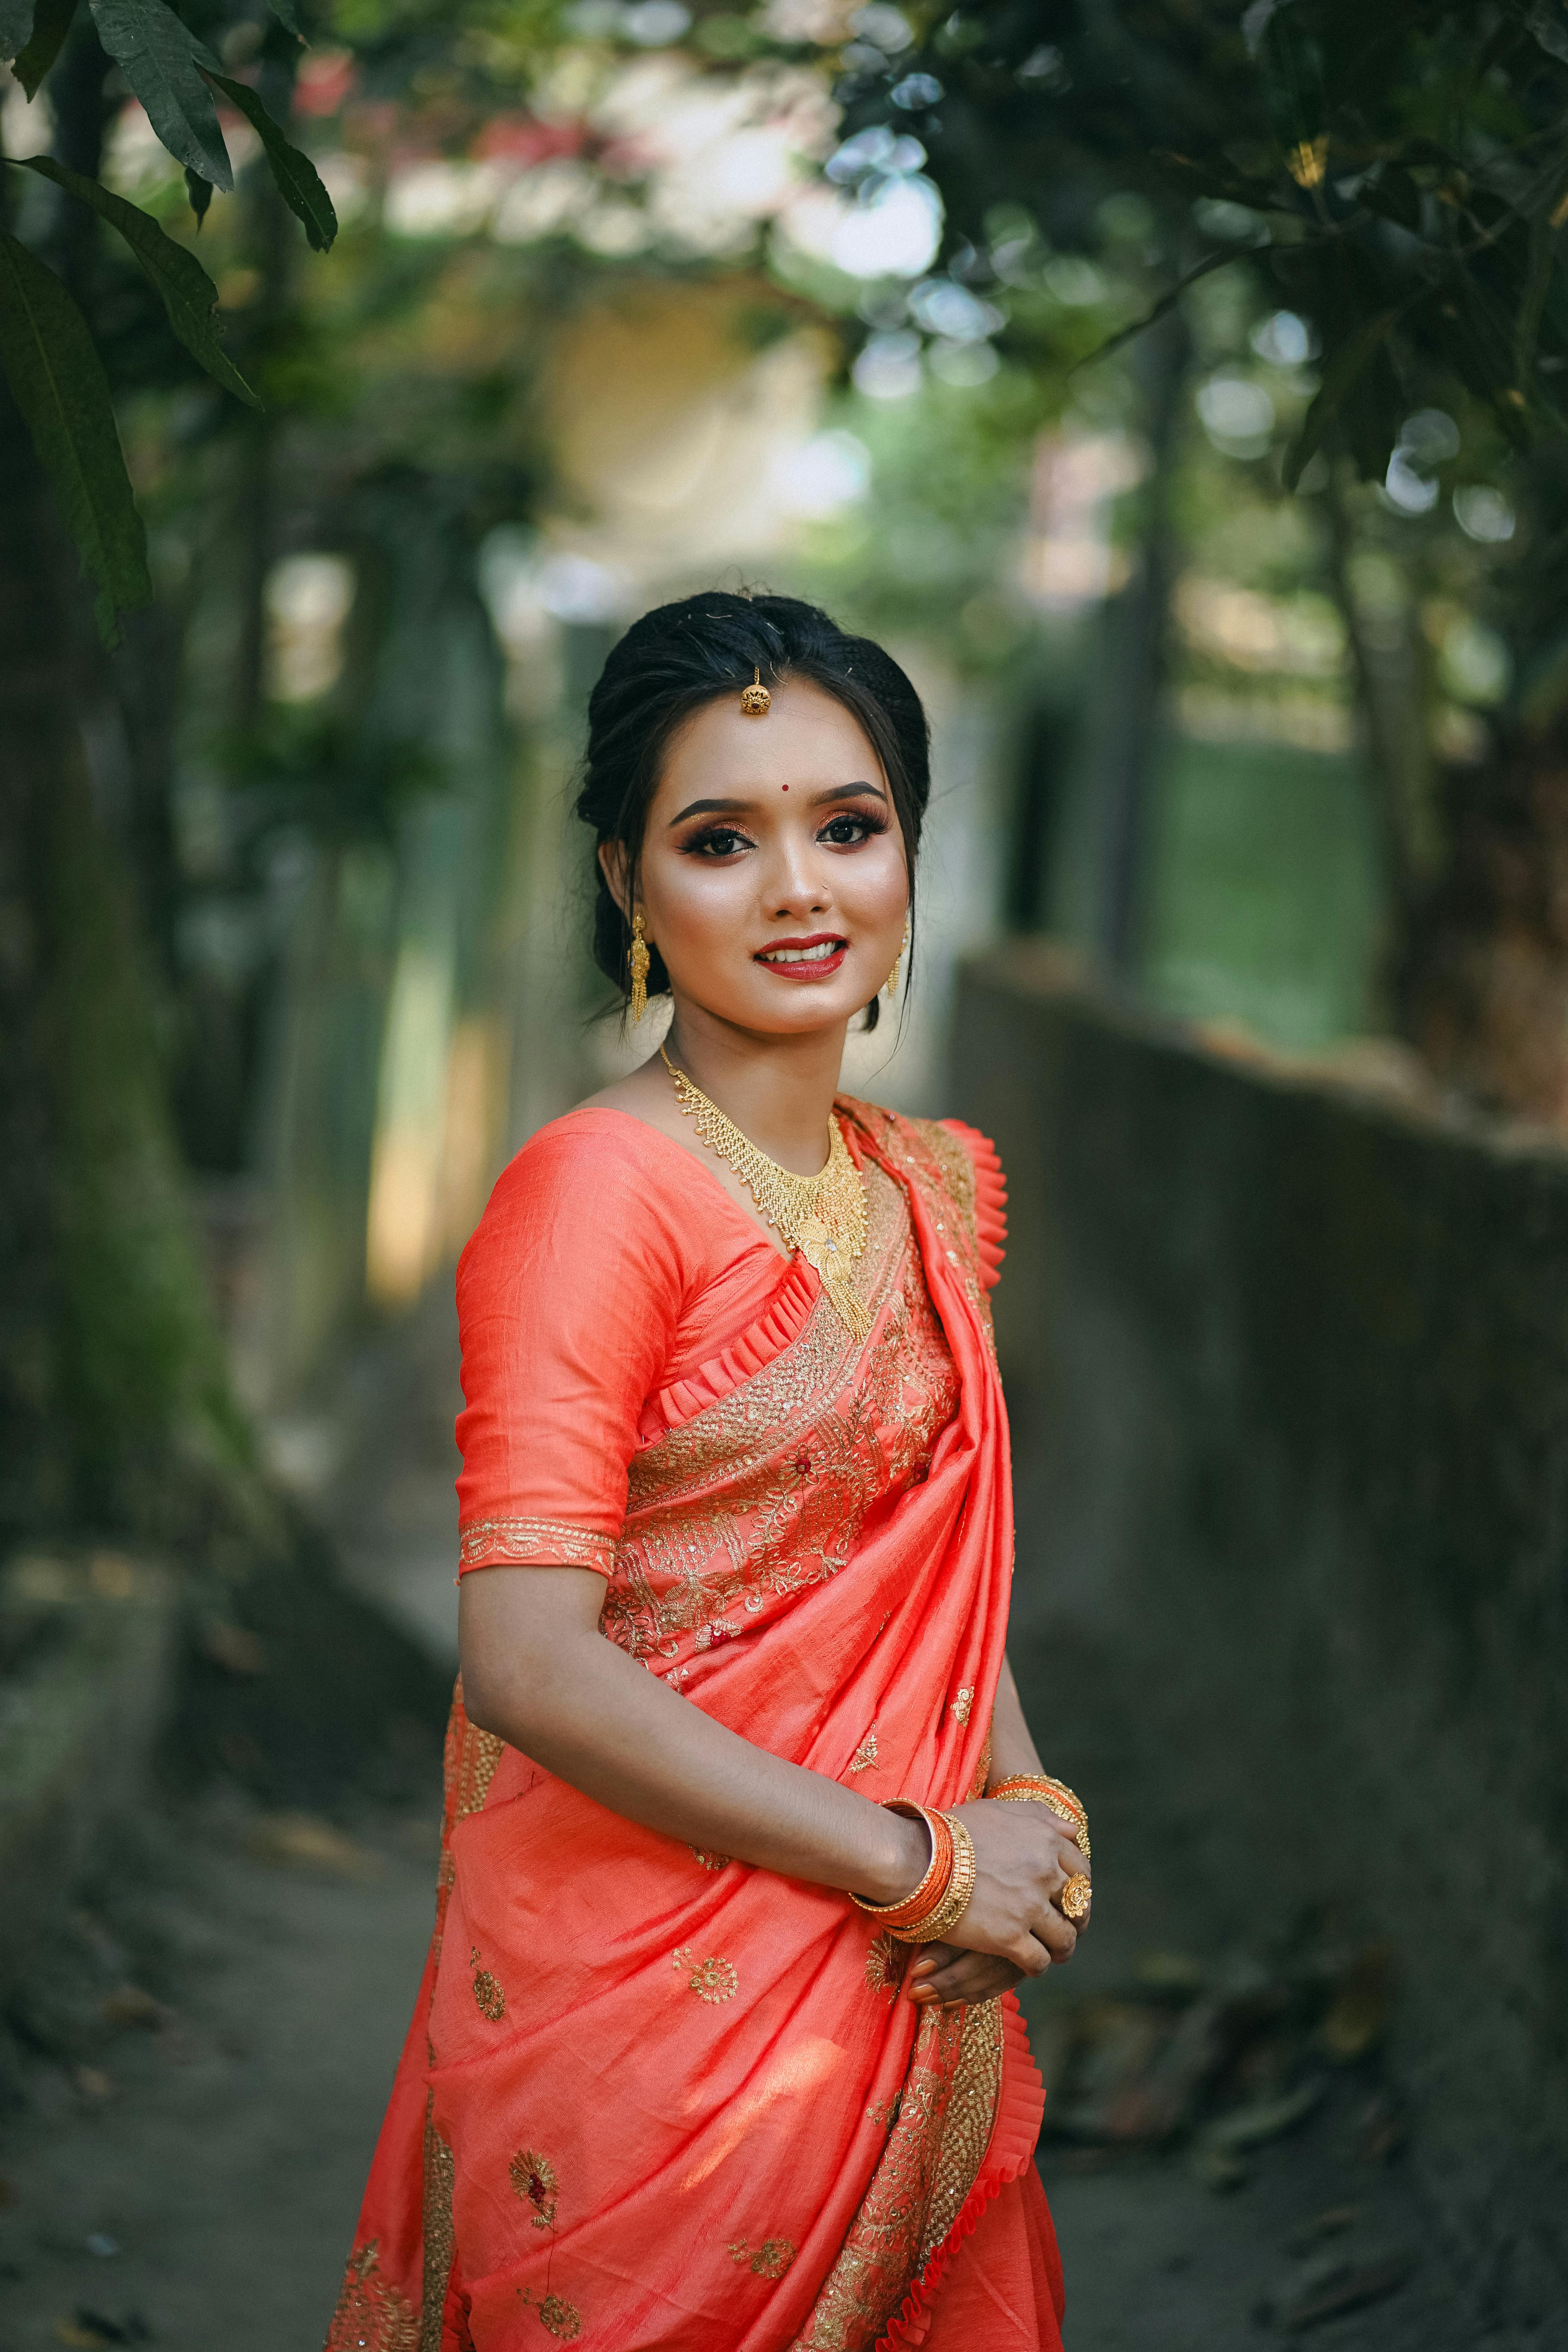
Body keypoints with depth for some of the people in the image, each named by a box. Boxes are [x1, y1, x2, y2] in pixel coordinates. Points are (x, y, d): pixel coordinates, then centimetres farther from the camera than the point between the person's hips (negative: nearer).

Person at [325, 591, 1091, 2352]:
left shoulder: (929, 1191, 7)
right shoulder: (598, 1191, -17)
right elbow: (530, 1666, -23)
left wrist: (1033, 1812, -5)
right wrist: (918, 1860, -17)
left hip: (907, 1998, 7)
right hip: (648, 1994, -7)